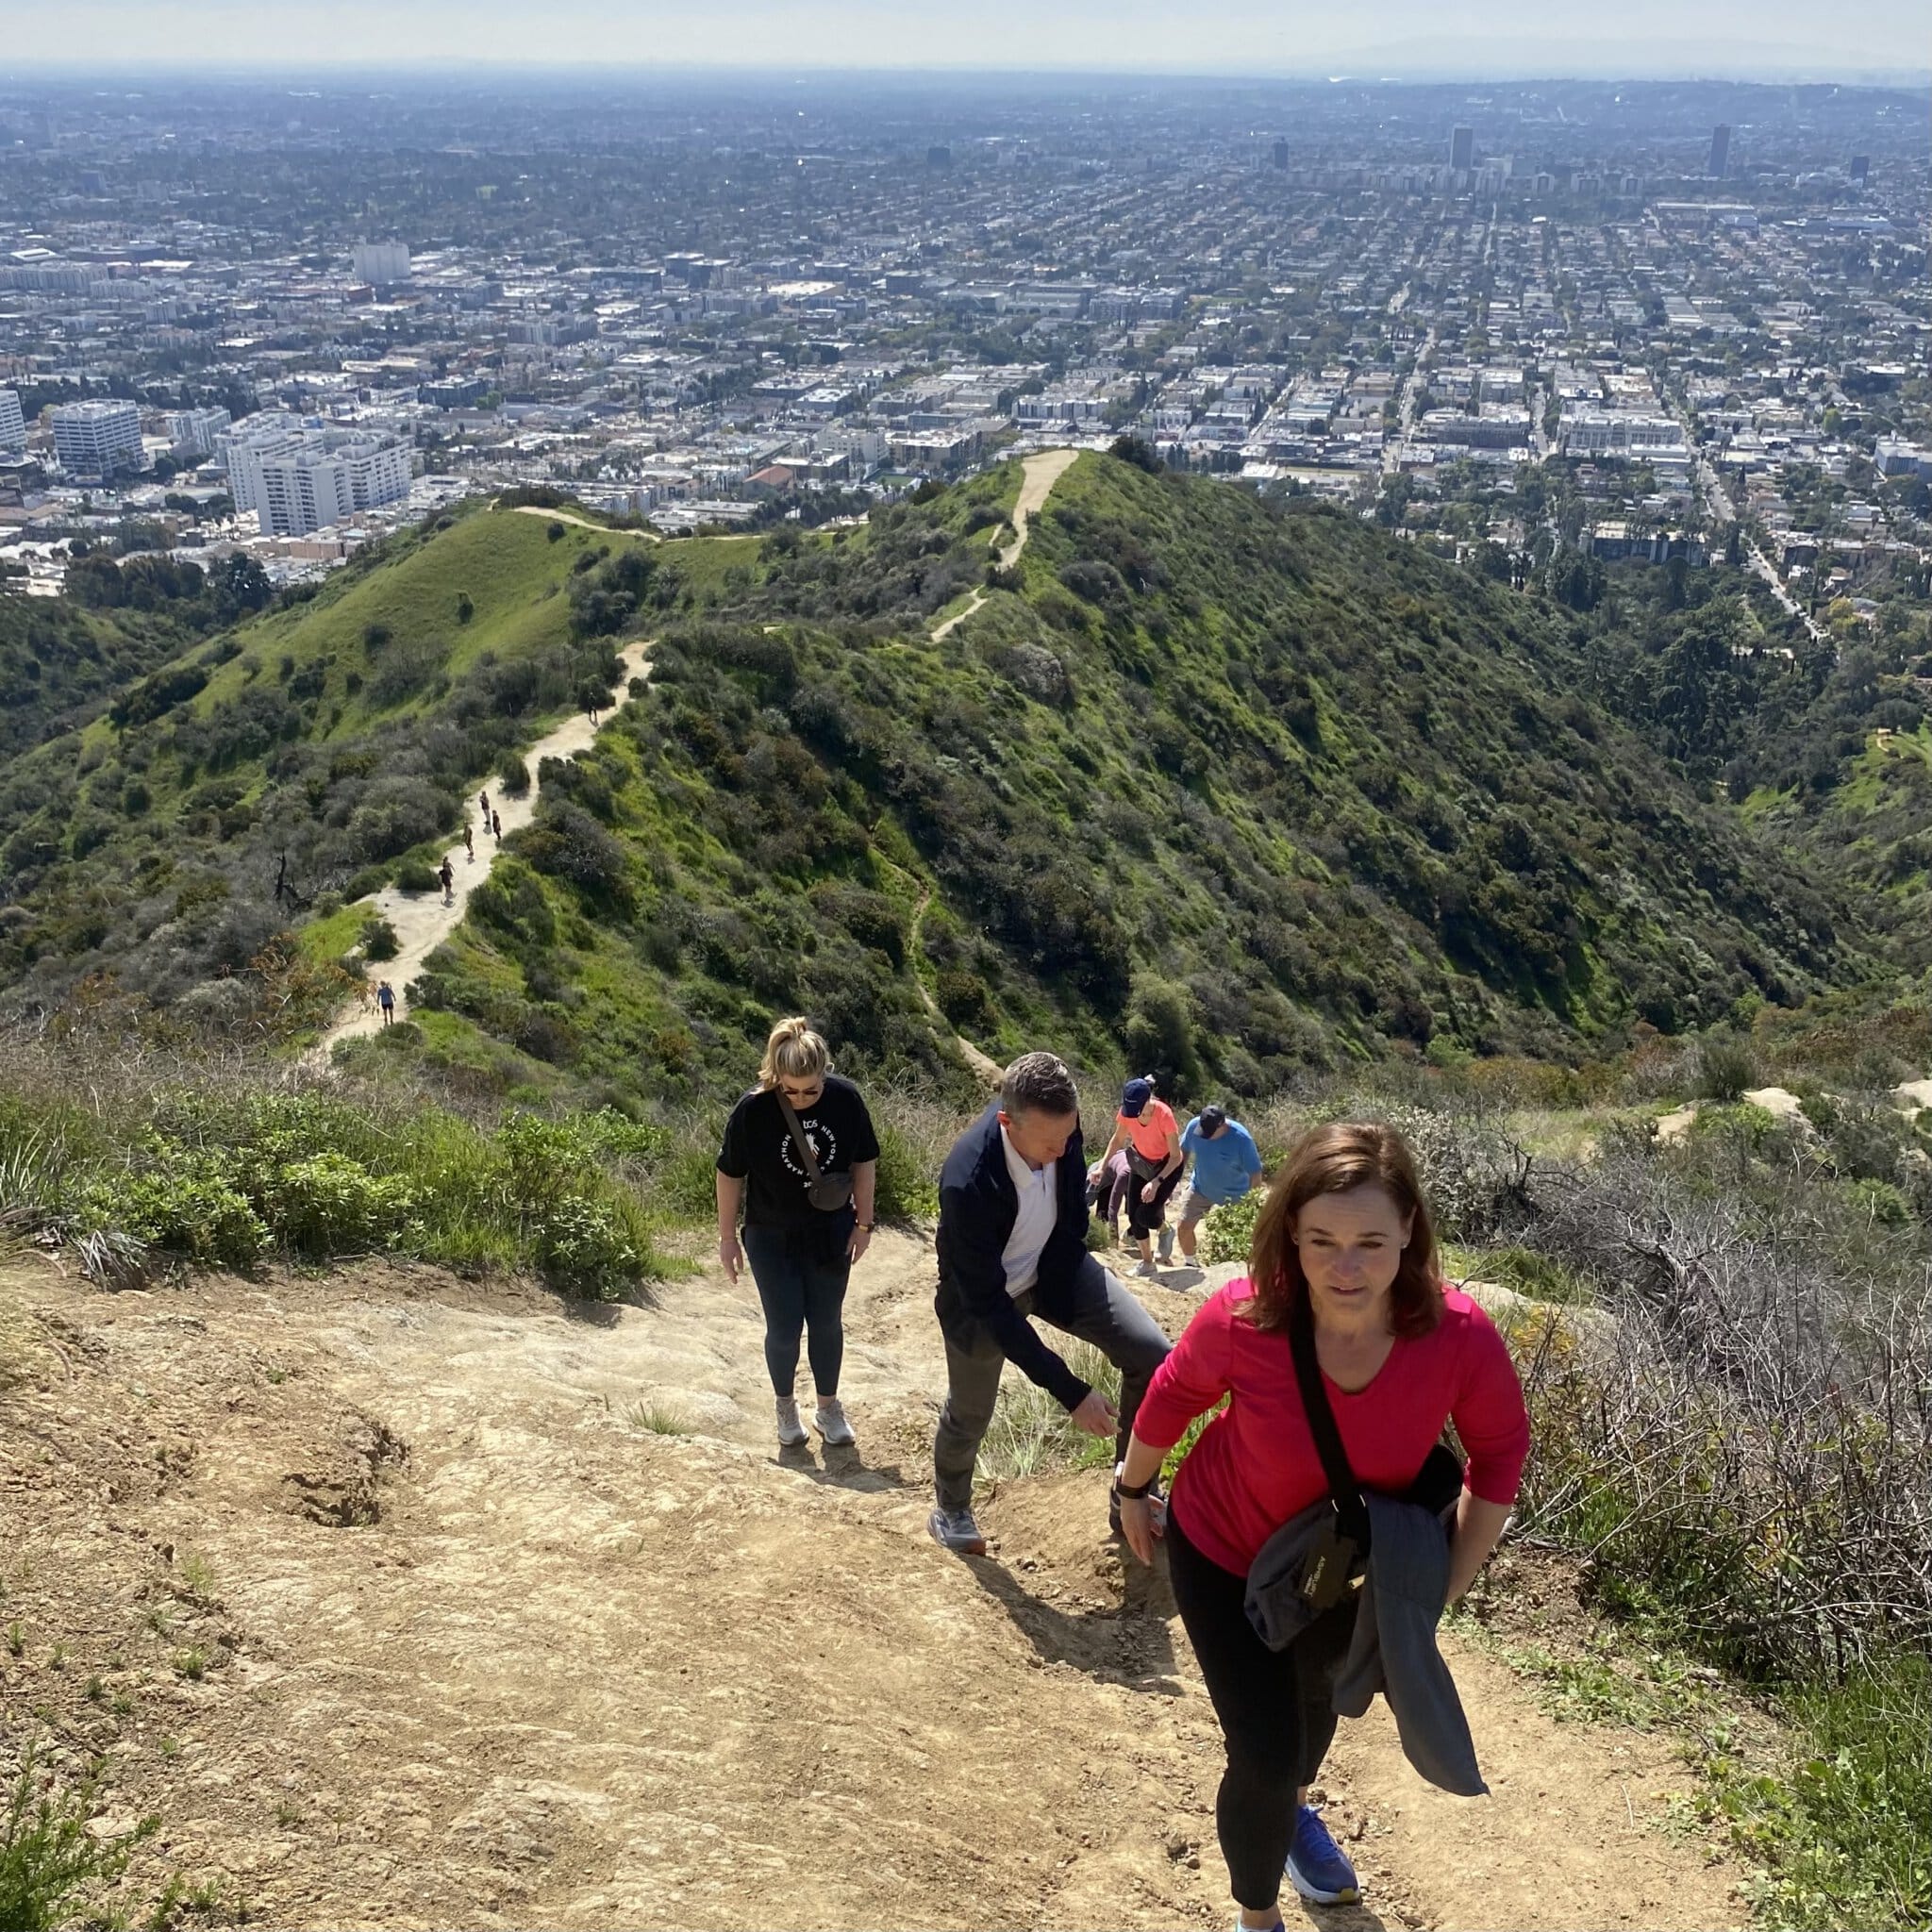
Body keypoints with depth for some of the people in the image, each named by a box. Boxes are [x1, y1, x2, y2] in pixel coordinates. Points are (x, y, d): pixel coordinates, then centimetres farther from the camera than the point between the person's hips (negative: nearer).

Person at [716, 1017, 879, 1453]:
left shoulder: (846, 1099, -18)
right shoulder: (753, 1110, -23)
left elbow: (864, 1162, -2)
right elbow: (730, 1174, -9)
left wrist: (862, 1223, 1)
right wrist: (728, 1237, -3)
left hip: (830, 1233, 2)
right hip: (773, 1238, -2)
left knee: (827, 1323, 13)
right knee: (784, 1328, 3)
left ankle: (828, 1407, 32)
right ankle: (785, 1407, 29)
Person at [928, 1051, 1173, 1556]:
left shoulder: (1057, 1125, -25)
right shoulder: (967, 1183, -41)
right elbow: (988, 1303, -34)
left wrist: (1063, 1284, 5)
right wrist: (1070, 1392, -35)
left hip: (1054, 1264, 4)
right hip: (984, 1294, -4)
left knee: (1153, 1356, -10)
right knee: (969, 1413, 15)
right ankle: (950, 1508, 47)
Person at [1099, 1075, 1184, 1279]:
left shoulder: (1164, 1115, -34)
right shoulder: (1127, 1111, -21)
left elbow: (1176, 1156, -26)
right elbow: (1118, 1139, -1)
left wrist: (1156, 1182, -36)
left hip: (1168, 1165, -5)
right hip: (1142, 1162, 5)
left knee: (1146, 1215, -17)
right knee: (1133, 1215, 0)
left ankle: (1164, 1228, 19)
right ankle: (1147, 1263, 19)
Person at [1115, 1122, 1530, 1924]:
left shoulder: (1461, 1337, -34)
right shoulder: (1242, 1320, -37)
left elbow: (1499, 1446, -13)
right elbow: (1175, 1395, -14)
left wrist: (1445, 1587, -14)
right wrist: (1132, 1491, 2)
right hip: (1224, 1553, -3)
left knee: (1316, 1697, 31)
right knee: (1265, 1758, -2)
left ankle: (1292, 1811, 67)